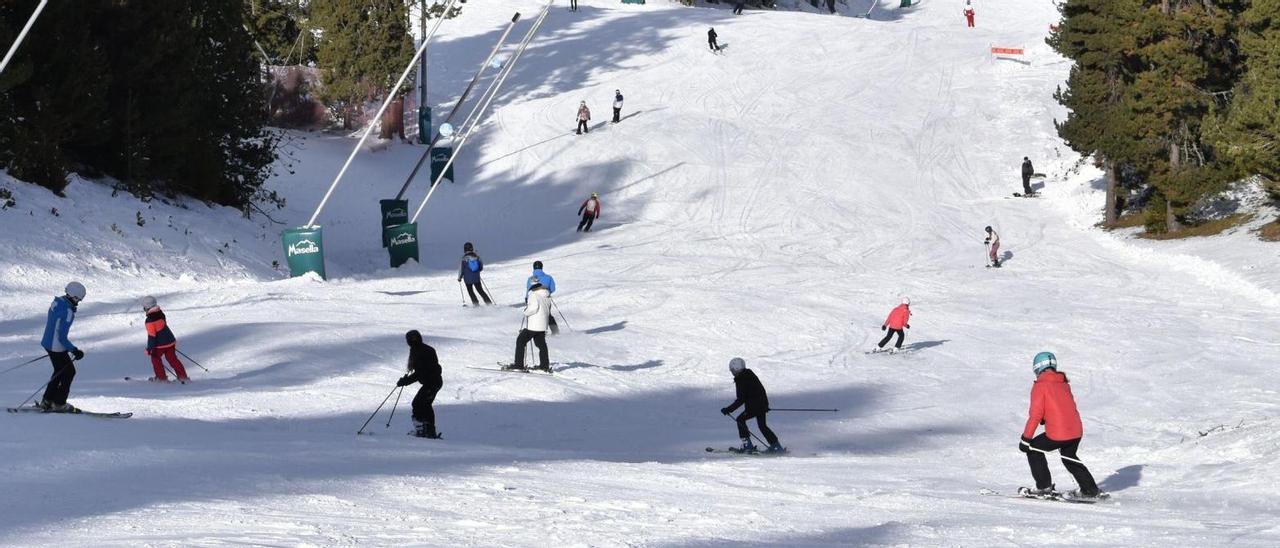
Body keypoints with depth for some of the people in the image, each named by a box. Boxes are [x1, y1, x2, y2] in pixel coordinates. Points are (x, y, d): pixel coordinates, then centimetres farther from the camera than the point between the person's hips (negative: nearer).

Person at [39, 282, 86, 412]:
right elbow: (62, 337, -25)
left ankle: (47, 401, 30)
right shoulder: (67, 312, -27)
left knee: (60, 371, 24)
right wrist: (74, 351, -16)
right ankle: (59, 404, 16)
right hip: (57, 347, -9)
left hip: (47, 342, 9)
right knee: (69, 372, 8)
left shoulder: (57, 302, 0)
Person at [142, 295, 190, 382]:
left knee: (155, 358, 15)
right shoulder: (160, 313, 4)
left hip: (160, 344, -7)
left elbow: (151, 336, -21)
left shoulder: (150, 320, -21)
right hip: (170, 340, 7)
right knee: (172, 359, 13)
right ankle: (182, 376, 11)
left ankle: (162, 377, 17)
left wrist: (149, 349, -15)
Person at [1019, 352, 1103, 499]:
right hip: (1077, 431, 7)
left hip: (1057, 434, -7)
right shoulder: (1064, 383, 13)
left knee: (1033, 449, 14)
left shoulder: (1040, 386, -6)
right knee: (1069, 457, 30)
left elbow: (1036, 414, -11)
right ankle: (1090, 490, 29)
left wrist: (1026, 438, -8)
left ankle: (1044, 487, 11)